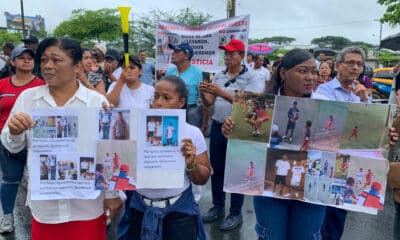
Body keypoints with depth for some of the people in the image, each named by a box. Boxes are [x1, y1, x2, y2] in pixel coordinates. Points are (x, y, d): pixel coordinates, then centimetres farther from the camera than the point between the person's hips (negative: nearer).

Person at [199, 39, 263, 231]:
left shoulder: (249, 77, -8)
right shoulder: (219, 75, 7)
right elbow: (209, 103, 6)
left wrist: (222, 93, -31)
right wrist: (203, 93, -16)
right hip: (217, 126, 5)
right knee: (216, 168, 14)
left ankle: (235, 212, 20)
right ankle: (217, 205, 32)